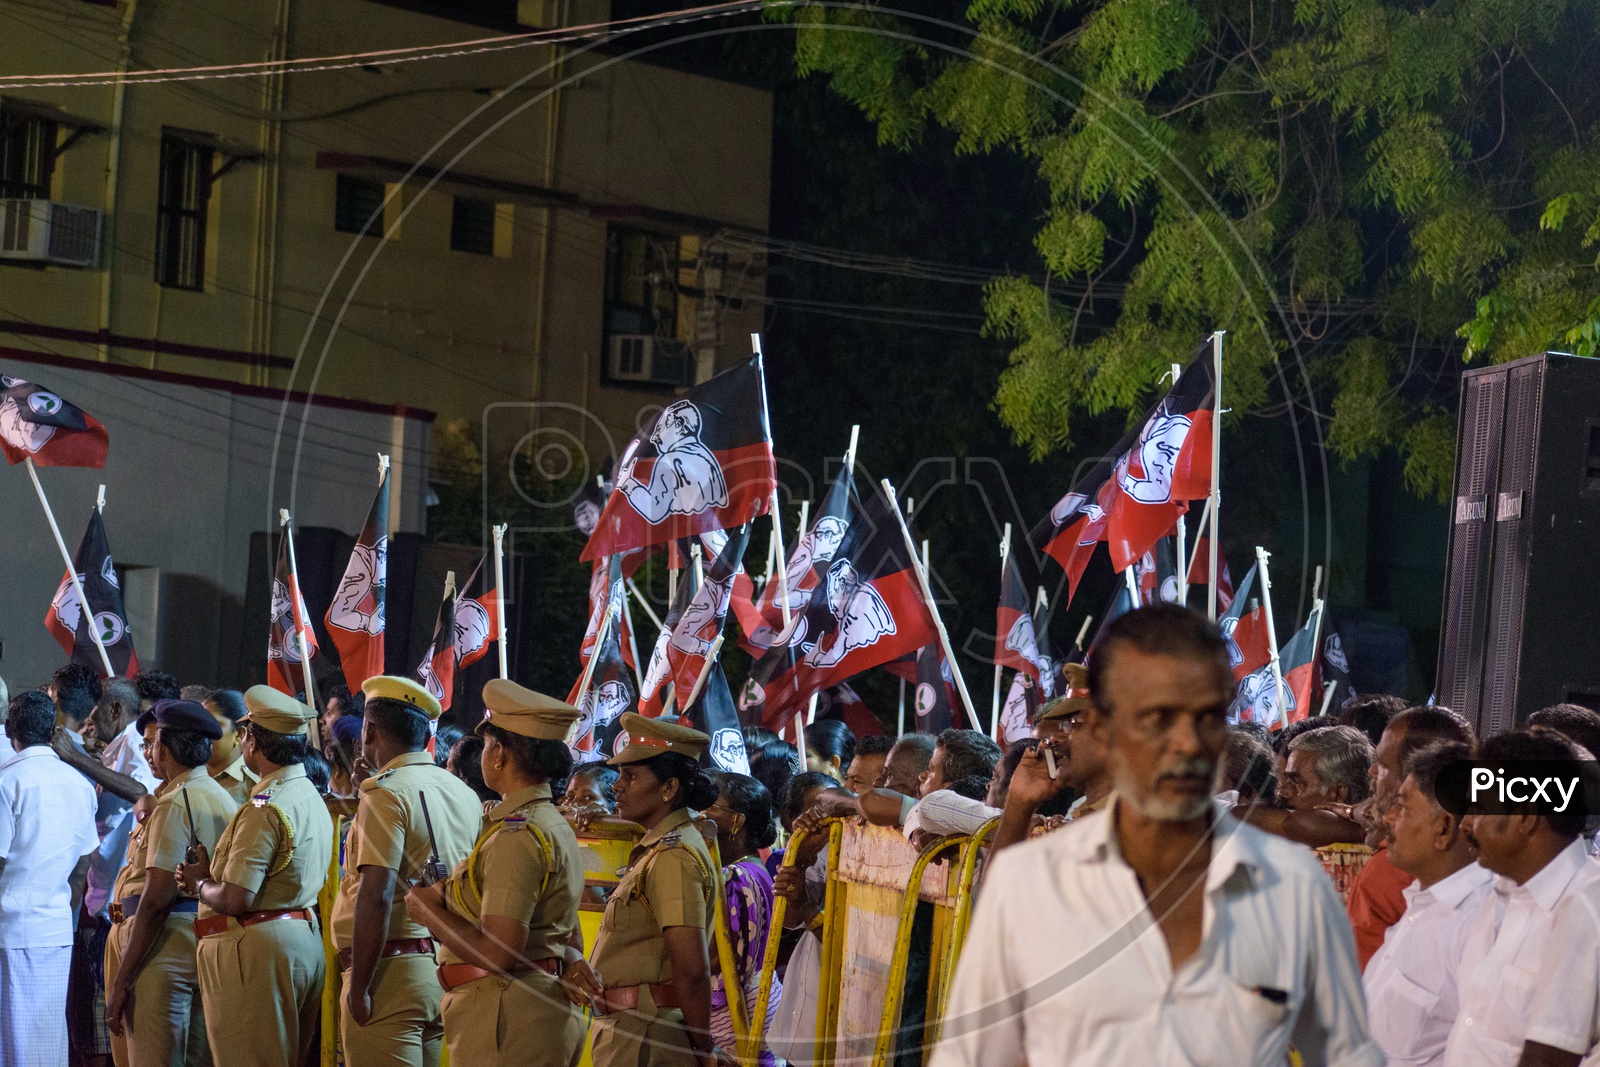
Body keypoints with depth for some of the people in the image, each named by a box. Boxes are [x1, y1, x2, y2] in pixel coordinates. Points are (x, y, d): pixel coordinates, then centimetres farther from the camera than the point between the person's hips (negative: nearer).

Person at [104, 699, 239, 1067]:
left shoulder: (174, 804, -12)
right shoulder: (223, 798, 16)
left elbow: (156, 899, -18)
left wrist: (121, 982, -16)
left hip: (167, 949, -9)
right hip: (209, 946, 9)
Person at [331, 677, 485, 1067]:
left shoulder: (387, 793, -10)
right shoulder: (465, 794, 13)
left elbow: (376, 898, -18)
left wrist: (358, 987, -16)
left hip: (394, 971, -8)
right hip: (446, 972, 8)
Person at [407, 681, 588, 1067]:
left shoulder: (516, 836, -16)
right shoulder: (556, 826, 17)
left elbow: (498, 953, -23)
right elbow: (572, 944, 21)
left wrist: (431, 911, -11)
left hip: (509, 1017, -10)